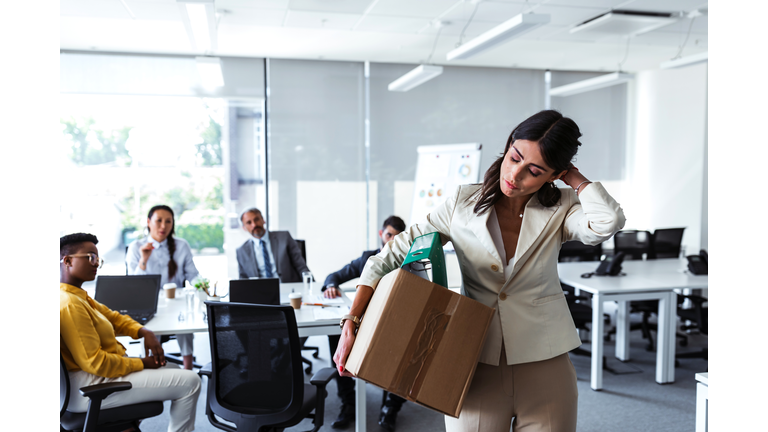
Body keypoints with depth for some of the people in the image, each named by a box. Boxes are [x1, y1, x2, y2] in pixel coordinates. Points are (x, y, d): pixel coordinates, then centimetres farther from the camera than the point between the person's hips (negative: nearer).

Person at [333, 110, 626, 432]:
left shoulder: (560, 210, -2)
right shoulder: (463, 204, -3)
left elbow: (608, 221, -26)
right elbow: (388, 258, -2)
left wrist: (573, 176, -9)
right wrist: (351, 325, -9)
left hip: (544, 365, 1)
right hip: (477, 365, 0)